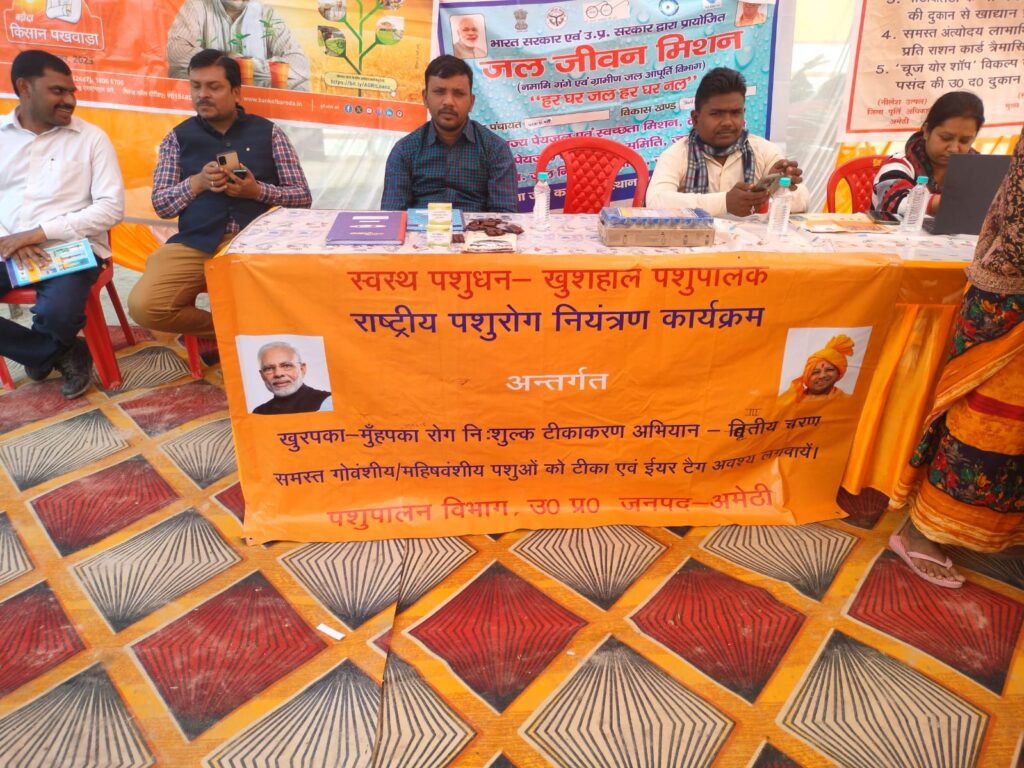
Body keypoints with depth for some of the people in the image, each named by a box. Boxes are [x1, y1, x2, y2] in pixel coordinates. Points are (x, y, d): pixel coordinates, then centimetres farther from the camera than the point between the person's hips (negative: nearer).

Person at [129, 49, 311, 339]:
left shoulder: (268, 132, 11)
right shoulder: (178, 137, 15)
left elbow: (303, 197, 8)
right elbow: (160, 204, 12)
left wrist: (257, 191, -9)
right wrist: (197, 183, -6)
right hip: (195, 244, 2)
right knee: (144, 305, -22)